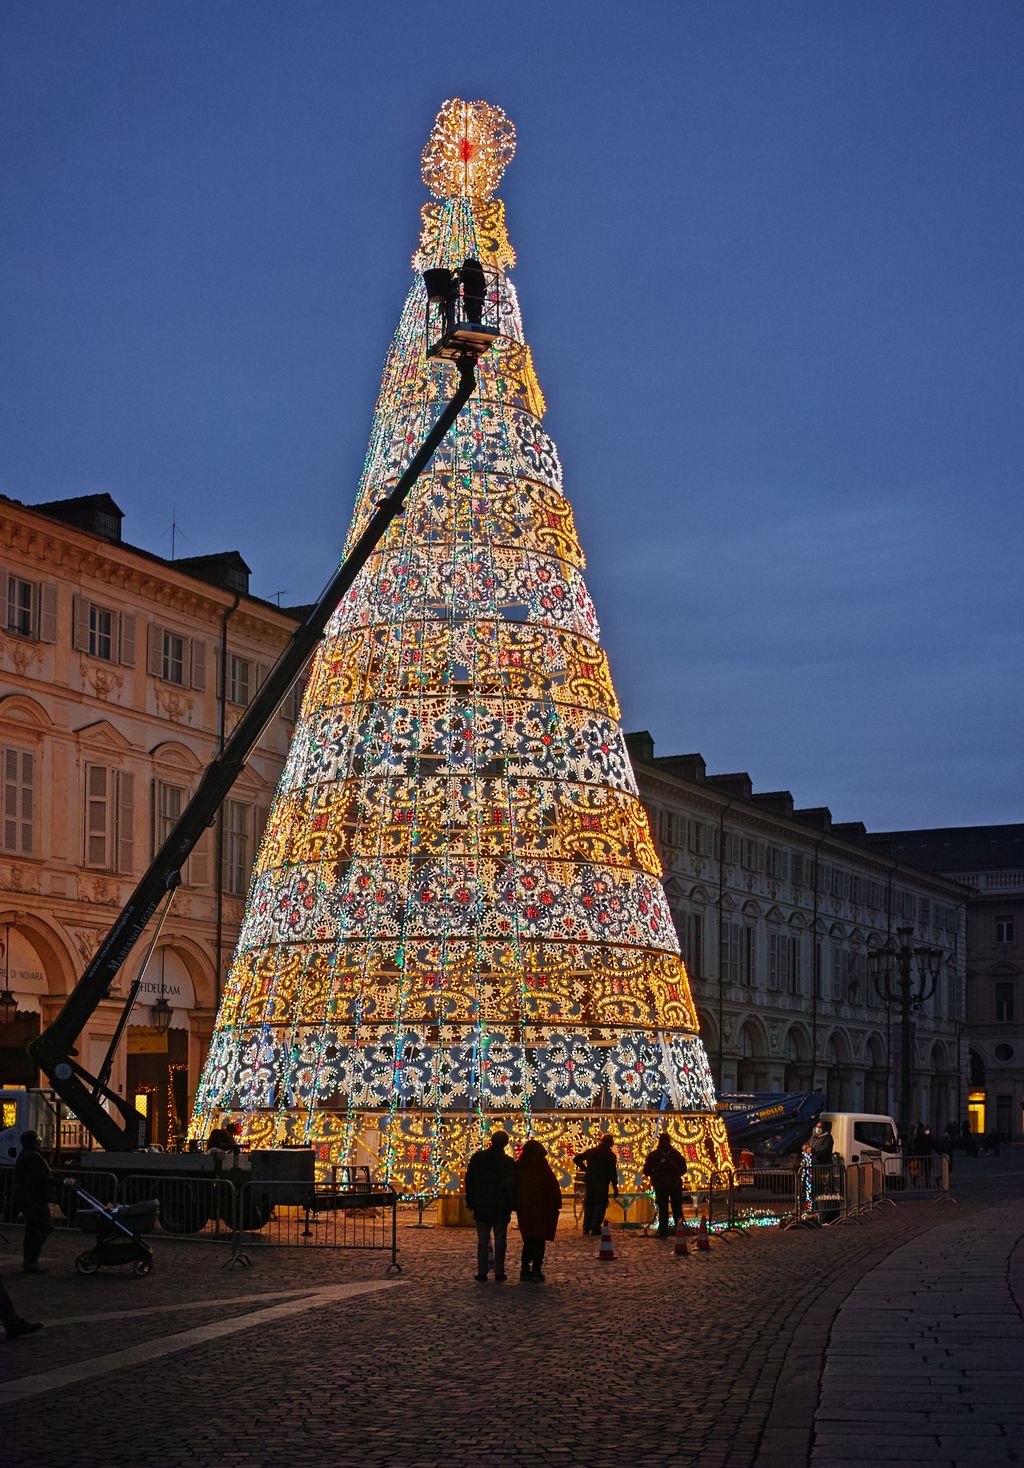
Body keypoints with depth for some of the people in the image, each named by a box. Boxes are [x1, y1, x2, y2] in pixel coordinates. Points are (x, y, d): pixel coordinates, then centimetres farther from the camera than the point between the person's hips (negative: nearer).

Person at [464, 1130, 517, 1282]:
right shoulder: (508, 1162, -9)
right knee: (500, 1241, 5)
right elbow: (511, 1186, -9)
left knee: (482, 1241, 7)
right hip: (501, 1208, -2)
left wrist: (470, 1202, 10)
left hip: (481, 1207, 2)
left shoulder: (477, 1158, 0)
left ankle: (482, 1272, 3)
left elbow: (469, 1181, 4)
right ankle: (499, 1274, 4)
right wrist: (511, 1205, 0)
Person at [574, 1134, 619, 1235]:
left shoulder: (590, 1151, 6)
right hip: (602, 1184, -4)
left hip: (589, 1182, 4)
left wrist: (585, 1169, 13)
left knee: (588, 1205, 12)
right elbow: (613, 1173, -6)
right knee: (600, 1205, 2)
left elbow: (576, 1159, 7)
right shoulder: (611, 1155, -5)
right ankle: (595, 1228, -6)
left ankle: (586, 1228, 11)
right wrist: (615, 1187, -1)